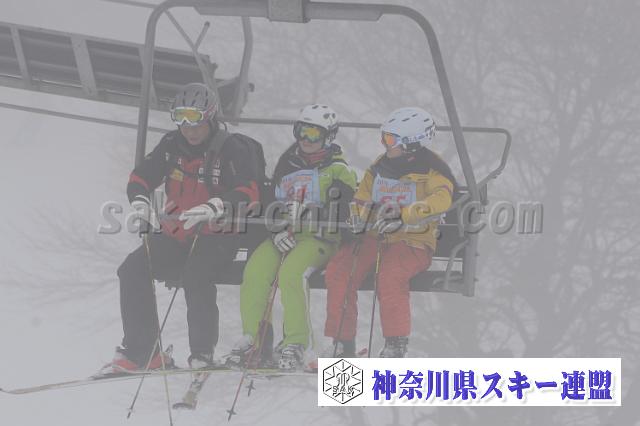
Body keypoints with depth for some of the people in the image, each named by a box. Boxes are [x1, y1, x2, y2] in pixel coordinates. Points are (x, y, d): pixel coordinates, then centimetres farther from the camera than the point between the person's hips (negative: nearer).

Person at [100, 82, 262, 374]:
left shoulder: (231, 150, -10)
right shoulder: (172, 146, 6)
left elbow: (250, 192, -22)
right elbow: (140, 177, 6)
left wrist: (213, 207, -38)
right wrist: (141, 202, -18)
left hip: (214, 238, -5)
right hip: (174, 236, 6)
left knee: (195, 274, -34)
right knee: (132, 270, -14)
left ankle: (202, 352, -22)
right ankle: (140, 352, -9)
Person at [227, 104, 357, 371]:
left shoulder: (338, 170, 1)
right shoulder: (286, 166, 17)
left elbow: (341, 214, -12)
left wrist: (308, 214, -25)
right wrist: (276, 231, -4)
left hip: (319, 237, -5)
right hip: (284, 236, 5)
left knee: (291, 272, -33)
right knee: (255, 270, -23)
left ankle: (297, 343, -26)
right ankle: (251, 337, -15)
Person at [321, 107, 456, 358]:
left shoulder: (431, 168, -7)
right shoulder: (380, 167, 13)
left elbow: (441, 199, -25)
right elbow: (362, 198, 19)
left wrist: (403, 217, -36)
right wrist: (359, 216, -7)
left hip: (414, 242, -6)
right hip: (376, 237, 6)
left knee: (390, 276, -36)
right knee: (338, 270, -19)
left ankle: (396, 345, -24)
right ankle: (342, 343, -12)